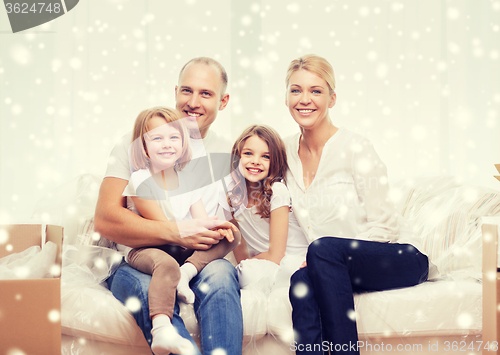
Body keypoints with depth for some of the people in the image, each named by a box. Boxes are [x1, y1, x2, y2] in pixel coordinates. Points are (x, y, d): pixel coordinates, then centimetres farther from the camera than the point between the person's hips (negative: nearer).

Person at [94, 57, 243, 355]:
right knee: (151, 287, -37)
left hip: (203, 265, 2)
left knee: (220, 274, -34)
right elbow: (105, 220, -6)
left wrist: (228, 234, -11)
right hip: (137, 265, -1)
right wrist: (177, 232, -19)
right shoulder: (137, 145, 7)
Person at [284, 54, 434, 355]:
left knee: (323, 249, -33)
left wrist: (318, 256, -20)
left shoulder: (355, 148, -12)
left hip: (400, 258, -4)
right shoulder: (287, 153, 5)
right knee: (301, 282, -30)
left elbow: (383, 226, -13)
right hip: (335, 267, 4)